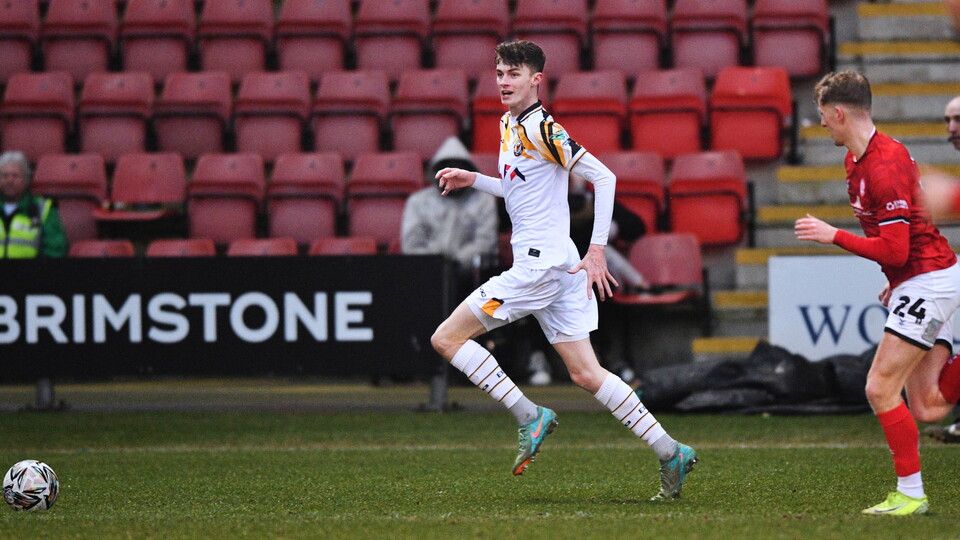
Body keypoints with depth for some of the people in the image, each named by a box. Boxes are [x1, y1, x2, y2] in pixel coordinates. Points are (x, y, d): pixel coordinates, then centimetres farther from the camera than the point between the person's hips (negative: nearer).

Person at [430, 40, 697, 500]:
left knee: (446, 338, -5)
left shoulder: (541, 128, -13)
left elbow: (603, 177, -17)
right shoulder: (509, 124, 16)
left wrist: (597, 250, -20)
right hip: (556, 265, 9)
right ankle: (669, 453, 4)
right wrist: (473, 180, 18)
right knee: (586, 375, 6)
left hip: (540, 265, -9)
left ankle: (529, 415, -4)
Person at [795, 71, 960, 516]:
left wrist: (833, 236, -15)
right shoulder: (857, 158, 11)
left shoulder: (883, 167, -21)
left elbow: (894, 250, -23)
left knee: (881, 389, -9)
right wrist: (897, 282, 20)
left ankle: (910, 493, -1)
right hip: (922, 282, 10)